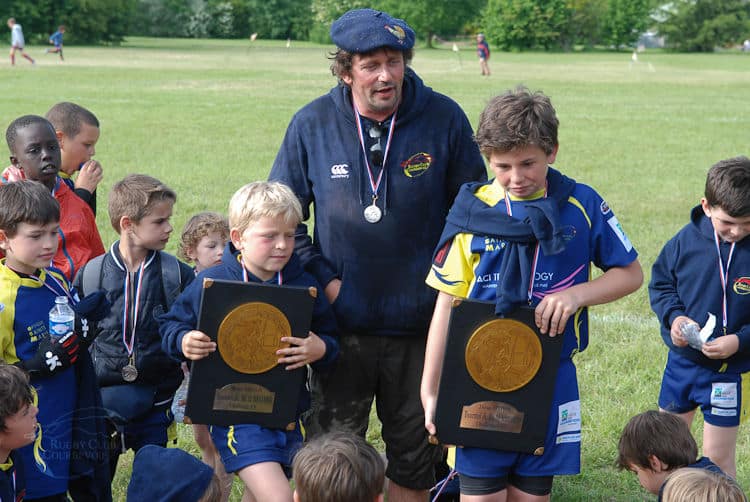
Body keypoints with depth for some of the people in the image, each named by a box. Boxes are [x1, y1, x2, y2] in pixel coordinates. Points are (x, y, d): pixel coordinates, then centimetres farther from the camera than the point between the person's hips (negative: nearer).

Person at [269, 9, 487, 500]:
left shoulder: (444, 118, -7)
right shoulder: (312, 124, -5)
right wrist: (321, 277, -5)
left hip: (421, 325, 0)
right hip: (341, 323, 0)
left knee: (416, 456, 13)